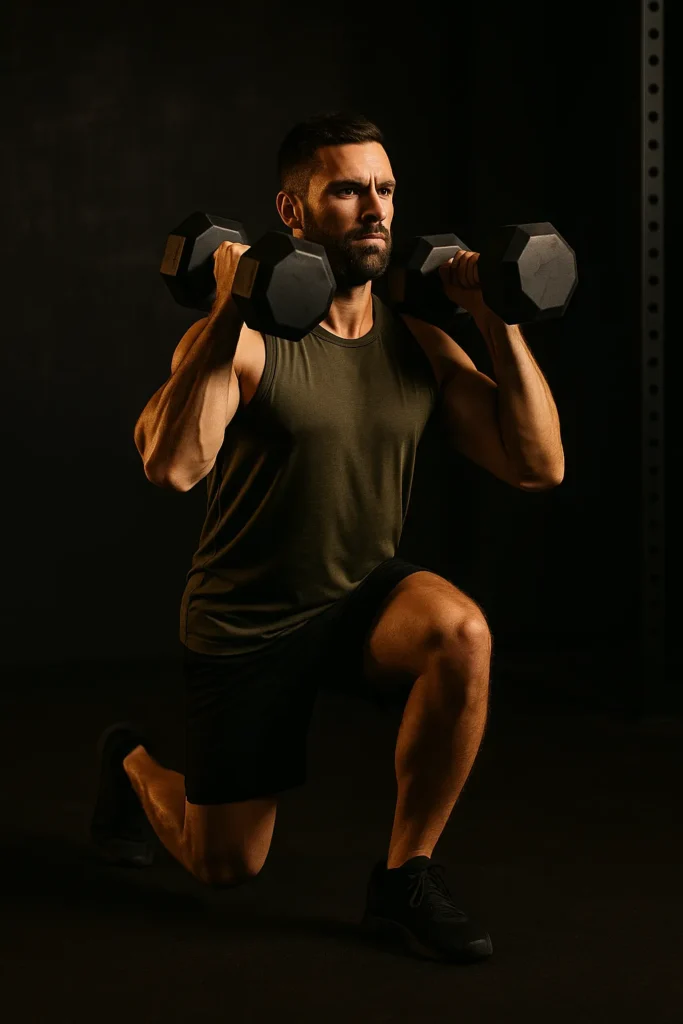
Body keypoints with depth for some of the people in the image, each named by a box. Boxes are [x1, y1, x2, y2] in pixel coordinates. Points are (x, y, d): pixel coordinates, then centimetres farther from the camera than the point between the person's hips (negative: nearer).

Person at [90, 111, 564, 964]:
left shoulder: (419, 345, -3)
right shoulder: (244, 338, -18)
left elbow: (538, 464, -8)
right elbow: (172, 466, -36)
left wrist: (499, 322, -13)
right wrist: (230, 312, -35)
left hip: (366, 597, 3)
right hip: (247, 620, -3)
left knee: (461, 632, -32)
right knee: (226, 867, 7)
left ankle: (405, 876, -13)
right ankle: (134, 762, 44)